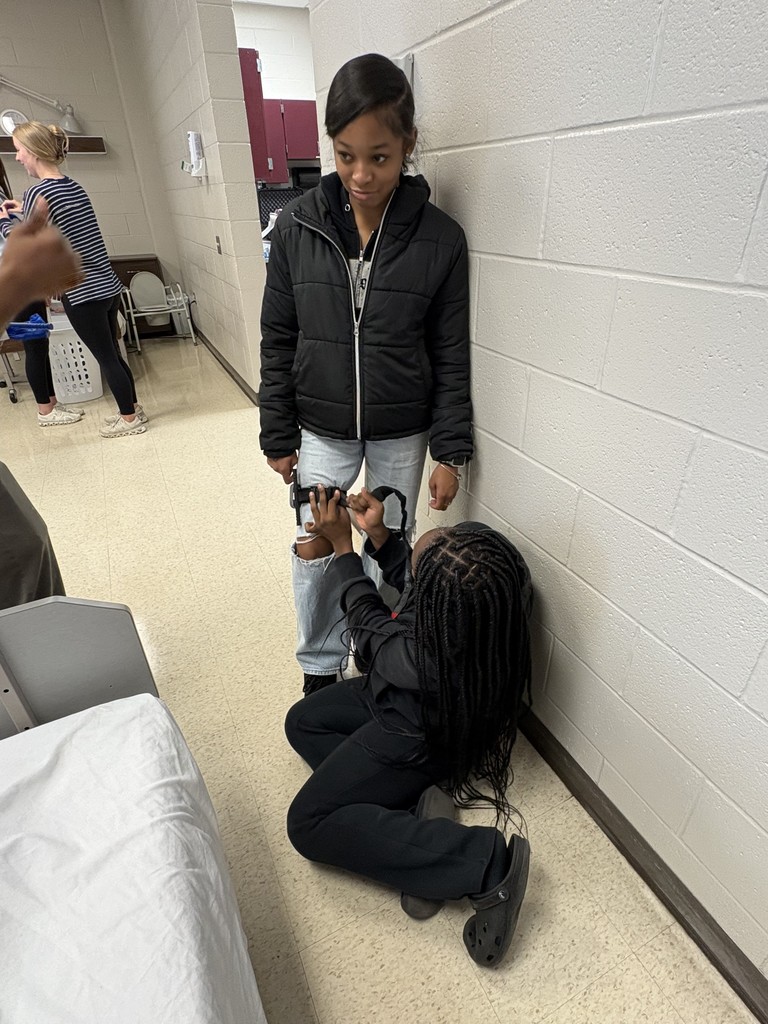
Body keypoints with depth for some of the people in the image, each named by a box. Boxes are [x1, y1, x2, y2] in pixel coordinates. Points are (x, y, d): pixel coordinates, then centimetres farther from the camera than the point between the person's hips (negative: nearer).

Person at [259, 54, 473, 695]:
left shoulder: (440, 238, -8)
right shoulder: (297, 226, -5)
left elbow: (451, 357, -4)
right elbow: (278, 342, 1)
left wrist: (451, 451, -5)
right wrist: (278, 438, 2)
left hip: (402, 434, -1)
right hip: (321, 429, 2)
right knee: (313, 552, 10)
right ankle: (320, 666, 37)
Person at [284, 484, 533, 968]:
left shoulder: (421, 659, -42)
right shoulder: (479, 545, -26)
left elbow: (370, 628, -18)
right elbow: (411, 583, -3)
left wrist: (342, 547, -10)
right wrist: (379, 535, -17)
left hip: (416, 736, -8)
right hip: (408, 697, 9)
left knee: (309, 825, -3)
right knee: (302, 721, 16)